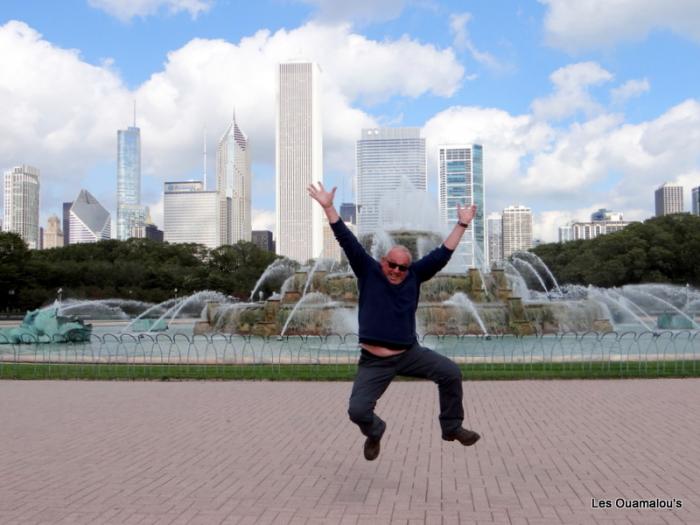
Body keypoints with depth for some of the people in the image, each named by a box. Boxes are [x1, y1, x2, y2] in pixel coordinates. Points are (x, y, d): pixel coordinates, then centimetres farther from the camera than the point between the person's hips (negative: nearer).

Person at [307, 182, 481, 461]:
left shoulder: (414, 276, 3)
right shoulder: (368, 271, -3)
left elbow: (441, 254, 3)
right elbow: (348, 242, -8)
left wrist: (462, 224, 0)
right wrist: (328, 208, -13)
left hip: (410, 353, 2)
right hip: (374, 362, -2)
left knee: (452, 373, -10)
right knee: (357, 410, -11)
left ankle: (452, 428, 12)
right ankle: (374, 432, 27)